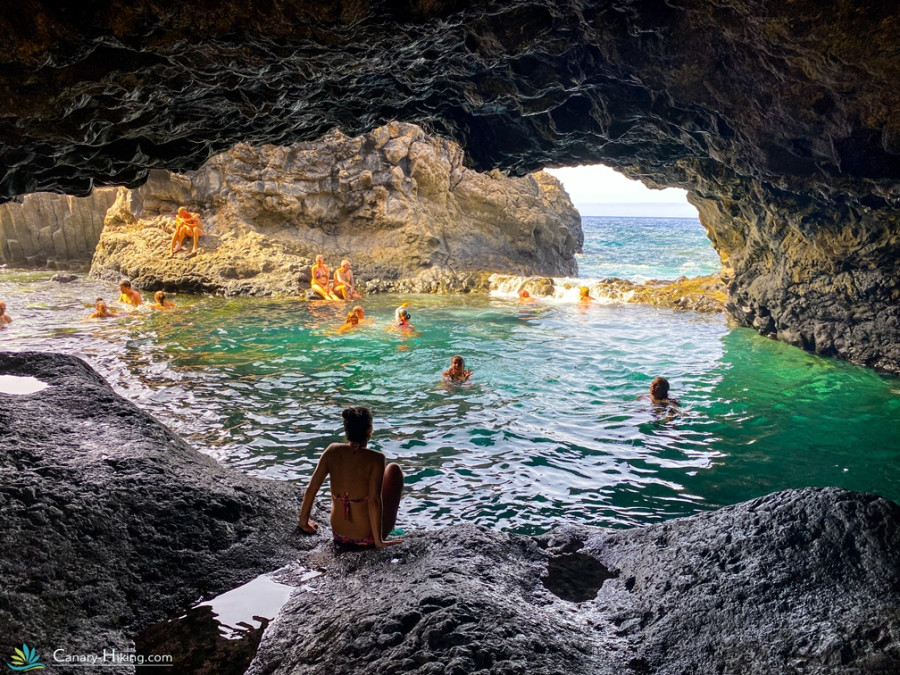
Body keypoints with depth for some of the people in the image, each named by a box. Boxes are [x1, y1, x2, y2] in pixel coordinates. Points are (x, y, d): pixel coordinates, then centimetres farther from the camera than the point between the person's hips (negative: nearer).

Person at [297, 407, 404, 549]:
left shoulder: (332, 450, -8)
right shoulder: (375, 458, -20)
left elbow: (311, 489, -4)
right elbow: (374, 501, -25)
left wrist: (303, 522, 10)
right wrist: (378, 541, -16)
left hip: (338, 535, 5)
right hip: (366, 537, -5)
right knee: (394, 469, 16)